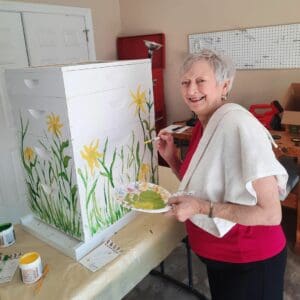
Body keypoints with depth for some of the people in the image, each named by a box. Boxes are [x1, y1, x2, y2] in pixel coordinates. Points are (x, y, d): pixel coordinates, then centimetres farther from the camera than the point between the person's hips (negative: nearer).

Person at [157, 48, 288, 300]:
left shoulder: (237, 124, -27)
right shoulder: (203, 125, -1)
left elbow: (271, 213, -27)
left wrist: (202, 208, -28)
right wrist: (171, 158, -6)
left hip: (250, 263, -7)